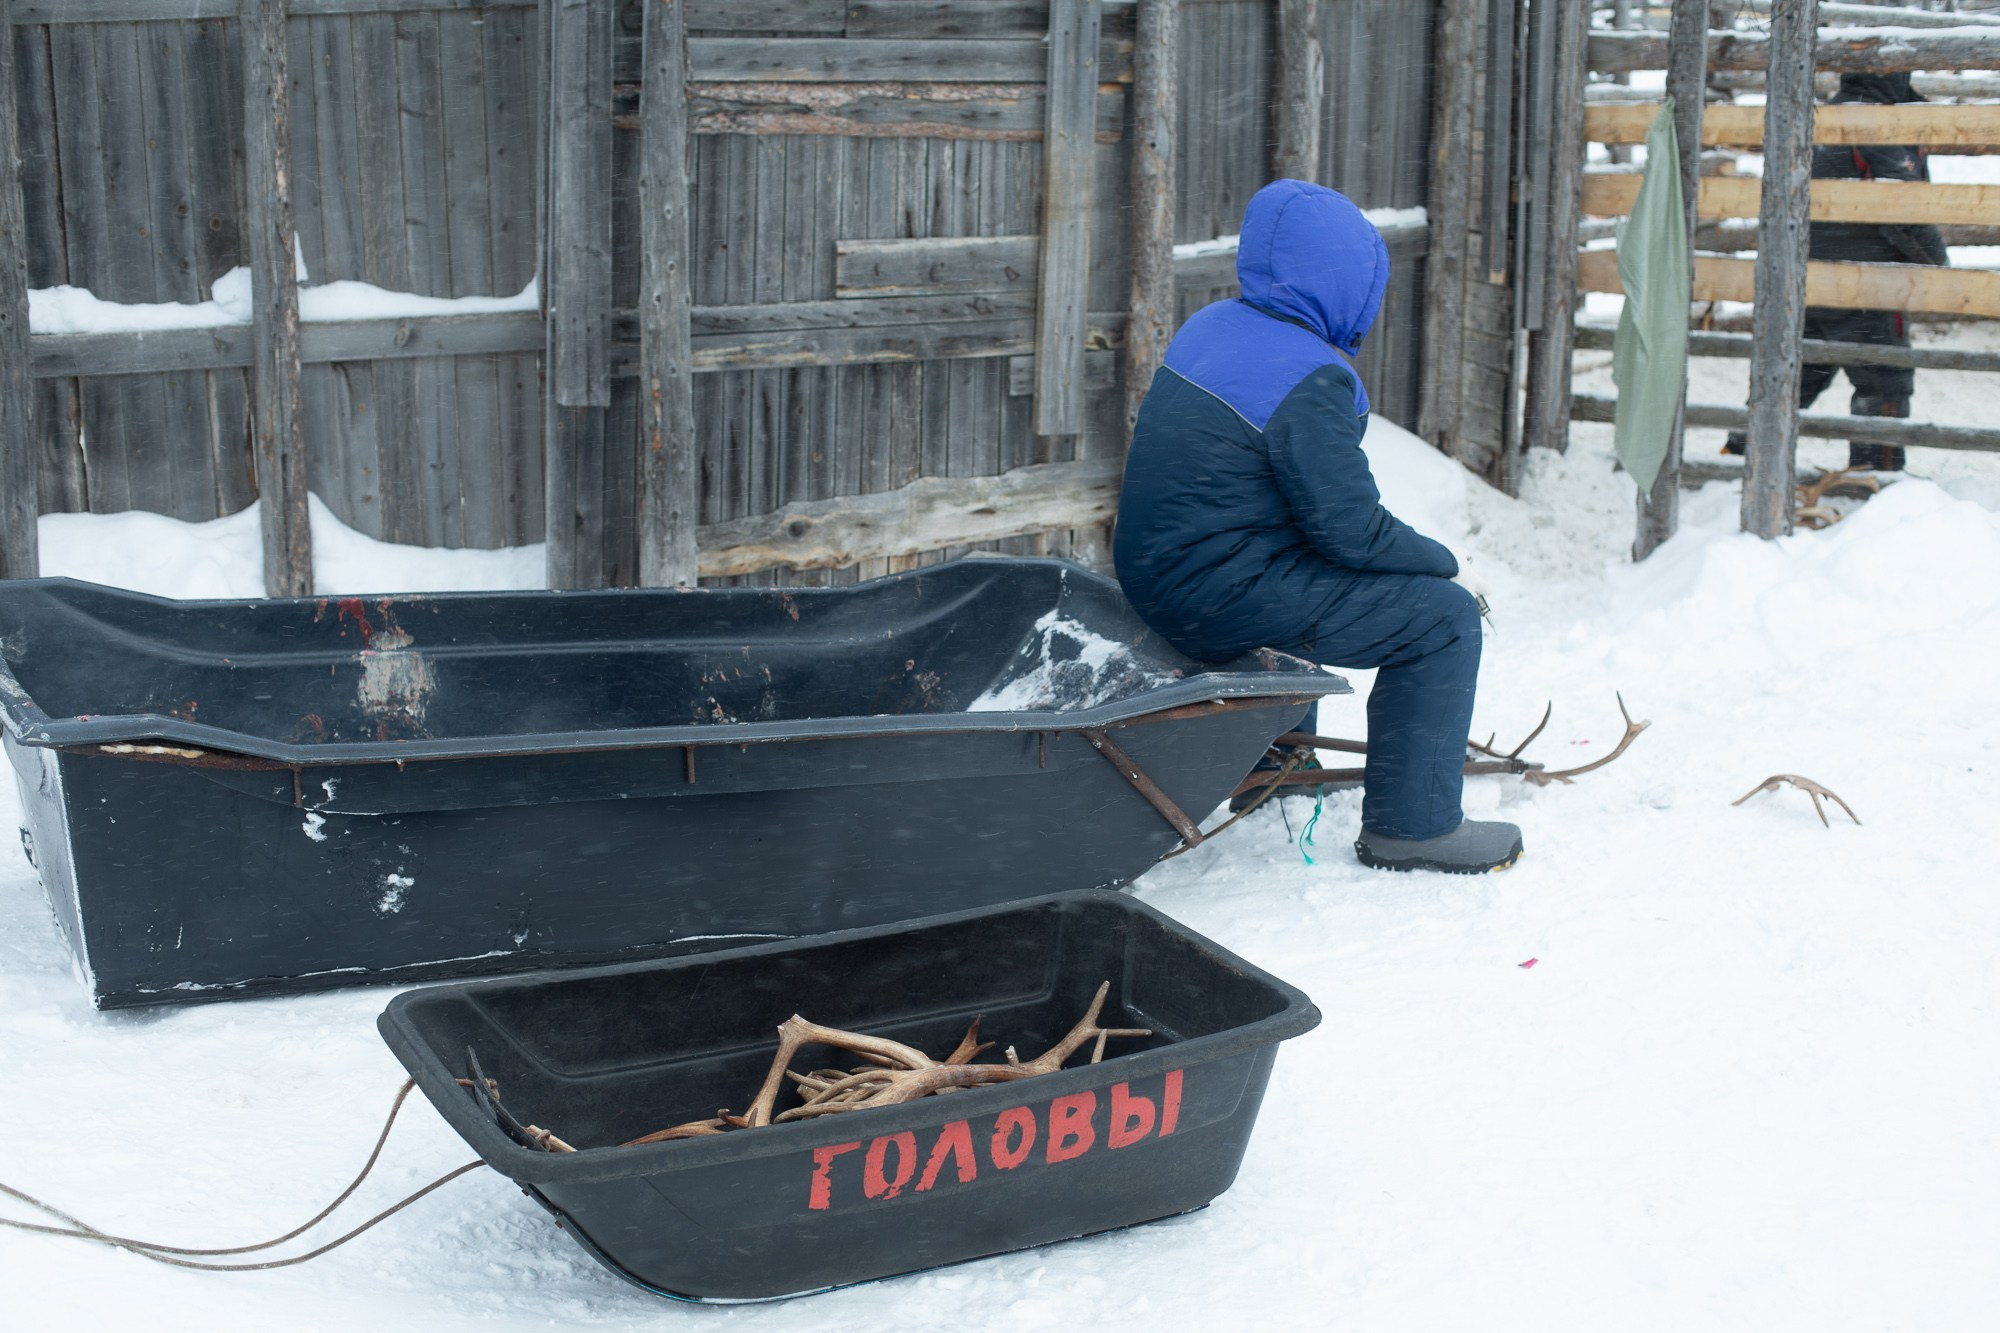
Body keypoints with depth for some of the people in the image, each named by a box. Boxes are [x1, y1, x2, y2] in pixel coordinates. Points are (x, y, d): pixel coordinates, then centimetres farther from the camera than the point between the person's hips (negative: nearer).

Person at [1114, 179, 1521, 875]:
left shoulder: (1211, 325, 8)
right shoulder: (1310, 380, -20)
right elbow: (1352, 527, -19)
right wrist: (1440, 560, -1)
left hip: (1152, 569, 10)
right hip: (1221, 597, -10)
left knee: (1315, 581, 38)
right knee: (1444, 617, -3)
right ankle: (1412, 826, 2)